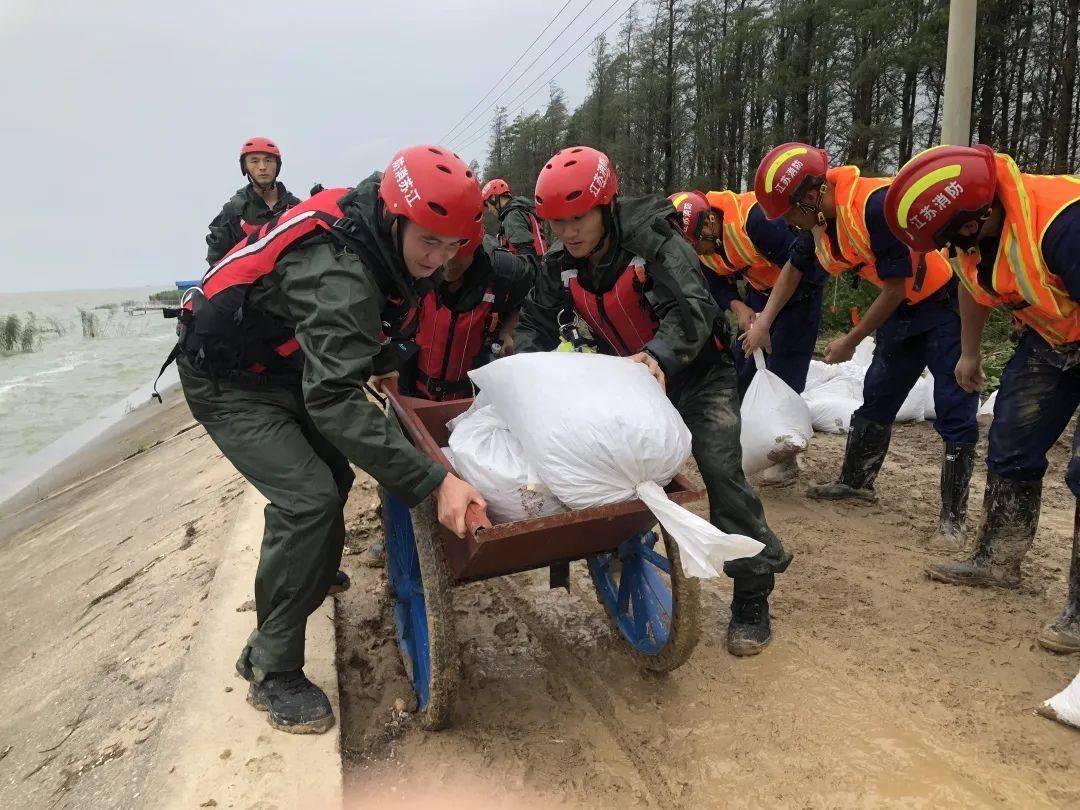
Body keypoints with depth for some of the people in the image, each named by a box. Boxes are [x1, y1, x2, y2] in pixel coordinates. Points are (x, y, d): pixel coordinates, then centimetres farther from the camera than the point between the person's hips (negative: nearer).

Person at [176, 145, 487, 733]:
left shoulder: (383, 234, -9)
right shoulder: (340, 276, -37)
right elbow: (334, 400, -45)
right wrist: (435, 481, -50)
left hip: (286, 370, 10)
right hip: (227, 382, -10)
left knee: (330, 478, 18)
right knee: (310, 500, -21)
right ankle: (273, 674, -4)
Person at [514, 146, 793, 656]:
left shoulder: (653, 243, -27)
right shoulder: (561, 265, -8)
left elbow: (691, 309, -37)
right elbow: (537, 321, -4)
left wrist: (659, 354, -56)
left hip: (696, 372, -6)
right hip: (630, 377, 6)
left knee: (720, 470, -18)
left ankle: (752, 598, -8)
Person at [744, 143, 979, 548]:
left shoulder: (875, 205, -31)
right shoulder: (819, 216, -6)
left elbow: (894, 289, -24)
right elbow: (795, 267, 12)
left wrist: (850, 342, -15)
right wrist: (763, 322, 5)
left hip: (945, 301, -8)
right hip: (902, 308, 8)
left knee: (955, 413, -5)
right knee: (876, 397, 14)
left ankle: (952, 518, 2)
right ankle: (856, 481, 29)